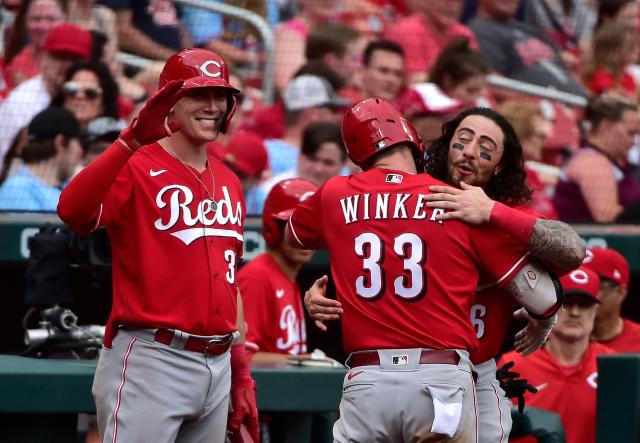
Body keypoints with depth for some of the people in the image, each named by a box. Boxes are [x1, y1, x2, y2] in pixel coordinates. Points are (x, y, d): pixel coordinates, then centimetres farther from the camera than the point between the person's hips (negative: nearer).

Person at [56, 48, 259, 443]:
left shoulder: (229, 183, 16)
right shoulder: (136, 168, -7)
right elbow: (72, 212, -27)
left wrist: (241, 373, 20)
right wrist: (130, 142, -37)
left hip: (216, 364, 8)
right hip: (150, 364, -8)